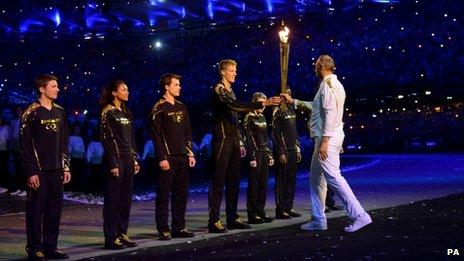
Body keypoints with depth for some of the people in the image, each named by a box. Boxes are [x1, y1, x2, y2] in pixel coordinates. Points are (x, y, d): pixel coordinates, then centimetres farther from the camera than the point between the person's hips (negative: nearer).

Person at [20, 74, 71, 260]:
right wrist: (31, 172, -13)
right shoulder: (31, 113, -7)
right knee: (36, 210, -1)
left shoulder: (60, 112, 11)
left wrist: (66, 167, 11)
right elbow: (25, 144, -8)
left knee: (55, 210, 8)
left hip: (56, 170, 6)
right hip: (38, 170, -6)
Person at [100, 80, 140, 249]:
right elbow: (106, 139, -12)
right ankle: (111, 238, 0)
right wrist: (113, 164, -16)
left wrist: (134, 160, 12)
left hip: (127, 160, 8)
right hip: (115, 159, -8)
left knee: (126, 199, 9)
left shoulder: (125, 113, 15)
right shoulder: (108, 113, -7)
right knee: (113, 200, -4)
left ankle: (122, 234, 16)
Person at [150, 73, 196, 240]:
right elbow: (156, 135, -10)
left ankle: (179, 227, 15)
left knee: (181, 194, 8)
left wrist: (190, 154, 12)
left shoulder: (181, 107, 16)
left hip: (182, 157, 7)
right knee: (164, 194, -3)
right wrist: (162, 158, -16)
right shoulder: (159, 108, -5)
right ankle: (163, 230, 2)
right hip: (167, 158, -7)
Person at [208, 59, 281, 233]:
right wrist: (263, 104, -31)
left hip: (233, 142, 9)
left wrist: (240, 143, 18)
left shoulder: (230, 91, 20)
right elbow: (235, 105, -25)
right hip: (222, 141, -9)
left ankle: (232, 218, 14)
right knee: (219, 181, -10)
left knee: (233, 181, 9)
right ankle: (214, 221, -9)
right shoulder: (219, 90, -7)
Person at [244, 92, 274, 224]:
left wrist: (270, 154, 14)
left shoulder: (263, 117, 16)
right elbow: (248, 139, -12)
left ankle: (261, 212, 13)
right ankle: (252, 214, -2)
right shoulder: (249, 118, -6)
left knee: (263, 184, 8)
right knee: (254, 185, -5)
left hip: (264, 154, 7)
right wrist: (252, 157, -17)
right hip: (255, 154, -7)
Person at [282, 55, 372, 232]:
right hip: (327, 138, 11)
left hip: (327, 138, -11)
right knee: (316, 179, 13)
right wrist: (293, 101, 36)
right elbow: (317, 106, 32)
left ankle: (360, 216, -18)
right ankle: (318, 220, 17)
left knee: (333, 177, -16)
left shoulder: (328, 84, -12)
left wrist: (324, 141, -25)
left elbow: (330, 113, -21)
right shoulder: (334, 84, 20)